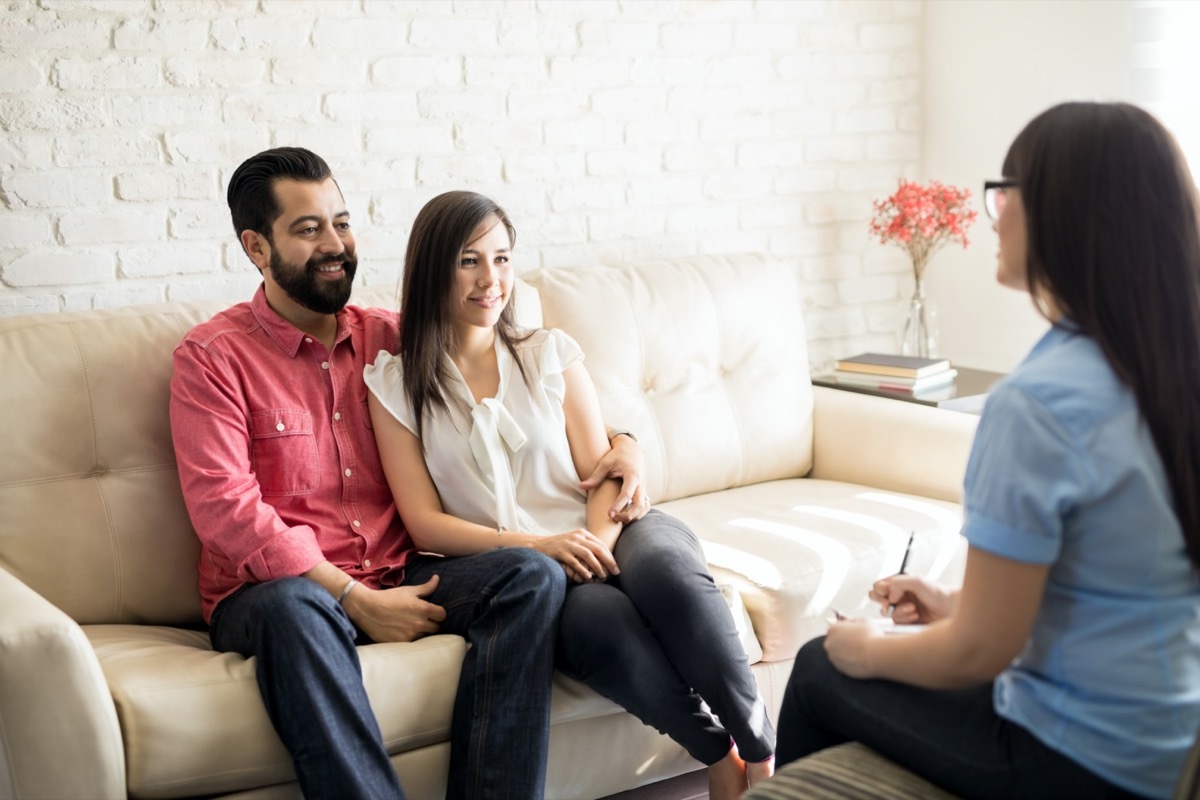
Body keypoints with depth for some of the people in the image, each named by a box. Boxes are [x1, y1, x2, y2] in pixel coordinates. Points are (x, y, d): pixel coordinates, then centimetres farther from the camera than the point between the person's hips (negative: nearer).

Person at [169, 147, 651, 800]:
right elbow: (224, 509, -12)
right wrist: (355, 599, -19)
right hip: (272, 590, -4)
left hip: (398, 578, 5)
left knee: (534, 577, -21)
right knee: (291, 608, -39)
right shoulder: (212, 356, 0)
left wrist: (621, 440, 1)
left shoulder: (389, 337, 14)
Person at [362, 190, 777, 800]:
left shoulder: (551, 354, 13)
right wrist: (537, 545, -16)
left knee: (662, 564, -34)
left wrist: (598, 539, -18)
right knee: (598, 615, -36)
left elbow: (603, 473, 5)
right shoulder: (395, 384, 7)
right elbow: (425, 523, -1)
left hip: (598, 540, 2)